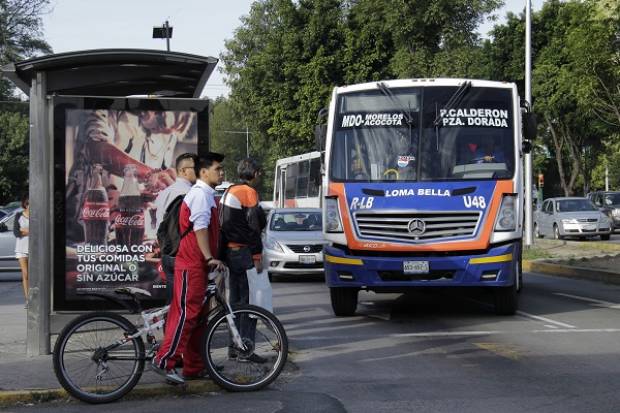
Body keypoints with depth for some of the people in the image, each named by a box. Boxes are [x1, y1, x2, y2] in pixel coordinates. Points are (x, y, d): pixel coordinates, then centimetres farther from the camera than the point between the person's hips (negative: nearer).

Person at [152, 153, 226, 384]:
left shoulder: (206, 194, 22)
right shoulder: (200, 193, -10)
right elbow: (200, 227, -20)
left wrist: (210, 259, 27)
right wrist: (210, 258, -25)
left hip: (198, 264, 10)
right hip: (191, 264, -10)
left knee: (198, 316, 10)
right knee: (187, 313, -13)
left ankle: (194, 368, 14)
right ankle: (164, 361, -11)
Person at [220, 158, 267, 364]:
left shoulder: (229, 192, 17)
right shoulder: (249, 192, -11)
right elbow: (253, 226, -16)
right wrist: (257, 256, -14)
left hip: (230, 252, 10)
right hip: (243, 252, -10)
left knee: (236, 300, 14)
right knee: (248, 300, -8)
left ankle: (234, 347, 19)